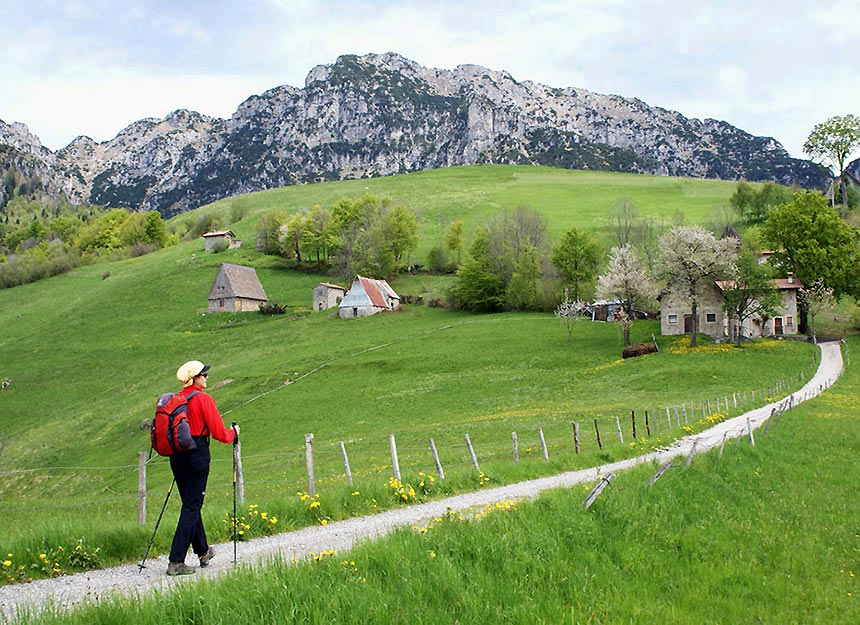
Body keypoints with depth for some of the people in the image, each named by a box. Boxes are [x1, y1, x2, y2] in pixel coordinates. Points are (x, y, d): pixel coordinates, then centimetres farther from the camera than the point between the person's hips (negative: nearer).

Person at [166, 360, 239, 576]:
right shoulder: (203, 399, -11)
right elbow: (219, 433, -11)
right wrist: (233, 432, 9)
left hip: (177, 456, 7)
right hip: (197, 456, -7)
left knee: (190, 503, 18)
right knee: (191, 507, -2)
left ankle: (203, 552, 32)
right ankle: (176, 561, -7)